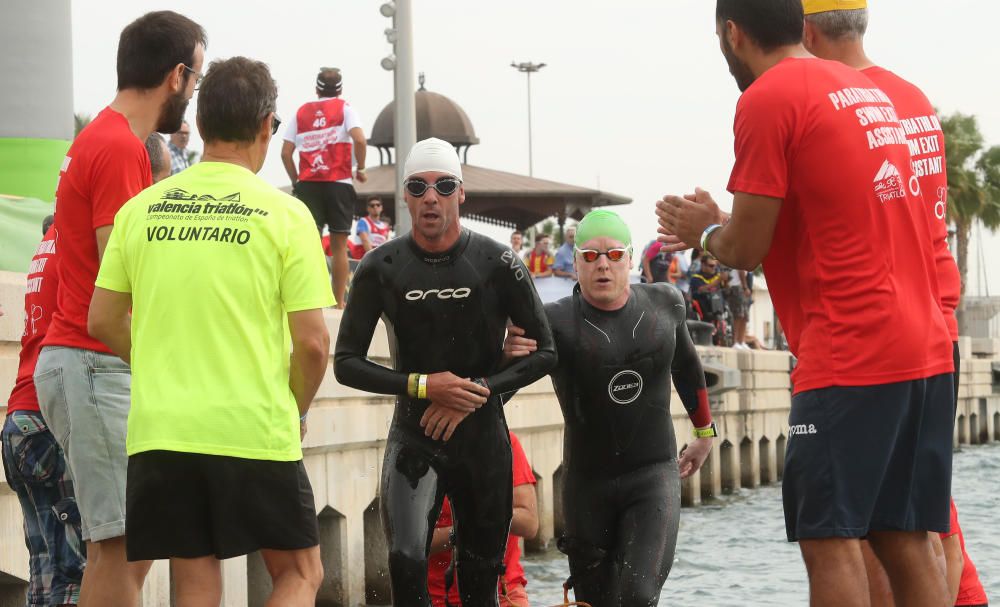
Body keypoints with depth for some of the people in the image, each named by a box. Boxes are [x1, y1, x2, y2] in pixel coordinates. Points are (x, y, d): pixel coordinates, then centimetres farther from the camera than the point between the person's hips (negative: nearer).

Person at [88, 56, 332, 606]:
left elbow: (103, 322, 7)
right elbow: (312, 341, -7)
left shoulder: (141, 209, 4)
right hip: (255, 431, -3)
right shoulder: (284, 214, -5)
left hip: (160, 431, 3)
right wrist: (295, 411, 11)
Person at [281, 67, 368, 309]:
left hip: (307, 185, 2)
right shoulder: (344, 108, 4)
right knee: (339, 245, 4)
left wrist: (296, 181, 16)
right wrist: (360, 169, 0)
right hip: (339, 183, -2)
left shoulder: (301, 112, 12)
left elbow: (286, 153, 6)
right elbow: (359, 139, -12)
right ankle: (338, 303, 6)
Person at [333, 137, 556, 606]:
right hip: (414, 439, -1)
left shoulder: (498, 265, -4)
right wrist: (422, 386, -16)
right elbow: (347, 363, -1)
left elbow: (544, 352, 1)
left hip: (483, 442, 1)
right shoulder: (381, 268, -4)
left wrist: (477, 391, -13)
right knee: (406, 562, -23)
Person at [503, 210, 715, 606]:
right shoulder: (556, 321, -13)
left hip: (654, 476, 1)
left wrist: (704, 431, 30)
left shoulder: (663, 303, 0)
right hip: (588, 483, 0)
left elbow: (686, 365, 20)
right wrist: (506, 353, -45)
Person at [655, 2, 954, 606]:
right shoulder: (869, 90, 19)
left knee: (830, 540, -6)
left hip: (848, 357, -8)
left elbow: (746, 249, -7)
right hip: (927, 350, 8)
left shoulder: (768, 100, -7)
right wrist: (724, 227, 24)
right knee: (904, 540, 9)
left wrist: (705, 229, 14)